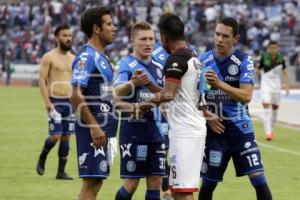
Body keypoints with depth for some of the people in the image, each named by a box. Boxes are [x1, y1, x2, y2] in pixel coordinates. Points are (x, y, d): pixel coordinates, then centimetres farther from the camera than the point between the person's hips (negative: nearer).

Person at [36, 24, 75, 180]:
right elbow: (42, 80, -9)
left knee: (66, 137, 3)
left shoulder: (73, 58, 12)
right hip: (55, 102, -5)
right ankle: (42, 158, 15)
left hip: (69, 102, 5)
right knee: (56, 136, -13)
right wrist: (47, 103, -17)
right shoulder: (49, 57, -5)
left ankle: (61, 171, 8)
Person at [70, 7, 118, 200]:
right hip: (93, 128, -10)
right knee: (91, 181, -9)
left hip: (102, 128, 10)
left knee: (96, 180, 12)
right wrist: (94, 126, -24)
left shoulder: (102, 57, 17)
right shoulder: (86, 57, -14)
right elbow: (76, 95, -21)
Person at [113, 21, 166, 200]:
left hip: (155, 130, 6)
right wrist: (133, 83, -45)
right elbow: (117, 93, -25)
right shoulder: (126, 64, -9)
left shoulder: (157, 67, 11)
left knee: (156, 181, 5)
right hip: (133, 130, -6)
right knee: (131, 183, -3)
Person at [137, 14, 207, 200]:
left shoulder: (176, 58, -12)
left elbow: (168, 94, -21)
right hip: (196, 127, 10)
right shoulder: (194, 57, 17)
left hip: (185, 132, -10)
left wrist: (144, 104, -7)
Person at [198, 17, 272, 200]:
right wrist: (206, 115, -9)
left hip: (241, 129, -2)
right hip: (214, 129, 2)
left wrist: (219, 84, -29)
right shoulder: (203, 61, 0)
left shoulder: (244, 61, -8)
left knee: (258, 178, -9)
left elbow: (246, 96, -18)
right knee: (209, 183, 7)